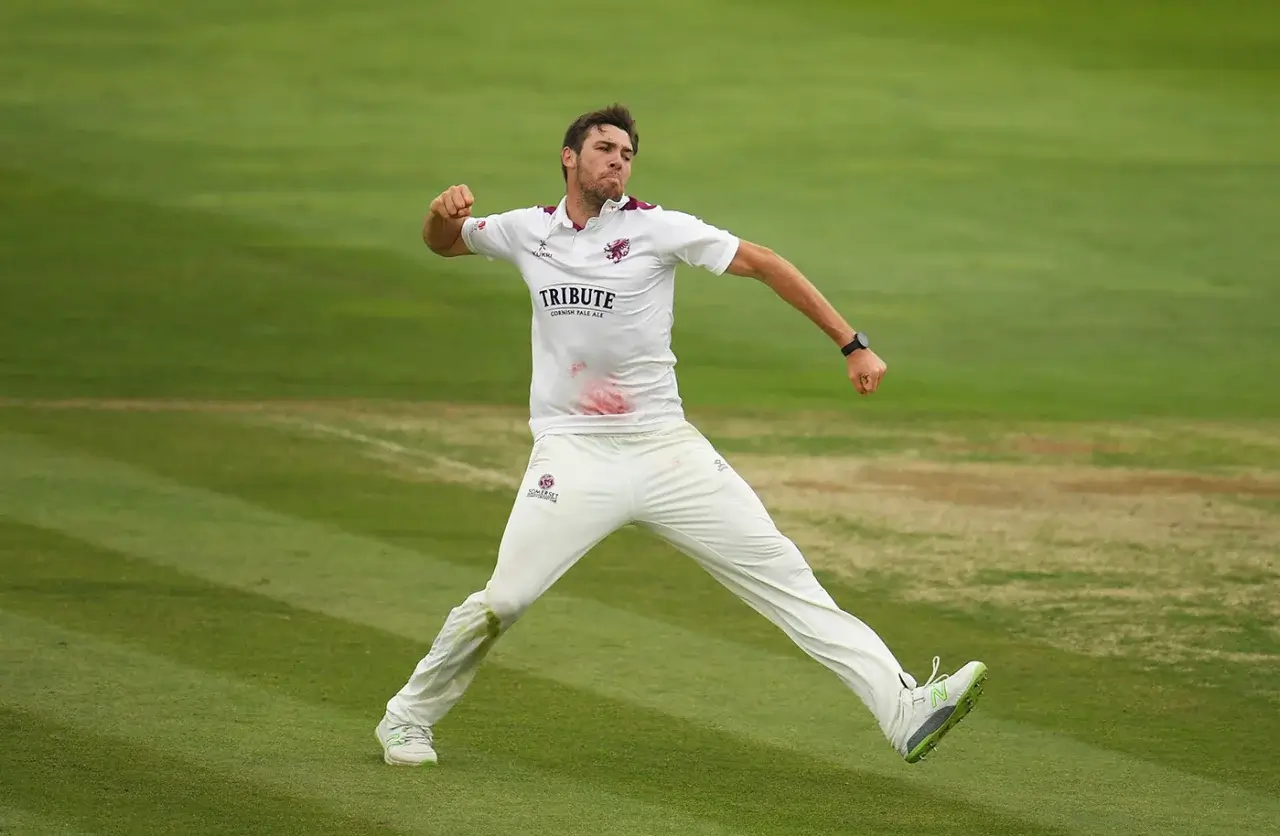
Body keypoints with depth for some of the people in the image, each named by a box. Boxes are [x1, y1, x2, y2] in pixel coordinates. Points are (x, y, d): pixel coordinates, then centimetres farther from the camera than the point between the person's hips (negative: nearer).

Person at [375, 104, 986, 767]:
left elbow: (763, 264, -2)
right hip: (572, 456, 0)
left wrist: (852, 344, -6)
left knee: (782, 576, -6)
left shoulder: (654, 228, -2)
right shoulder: (528, 231, 7)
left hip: (668, 449, 0)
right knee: (501, 602, -11)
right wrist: (445, 214, -2)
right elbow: (443, 243, 23)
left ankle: (903, 709, -12)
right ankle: (408, 719, 13)